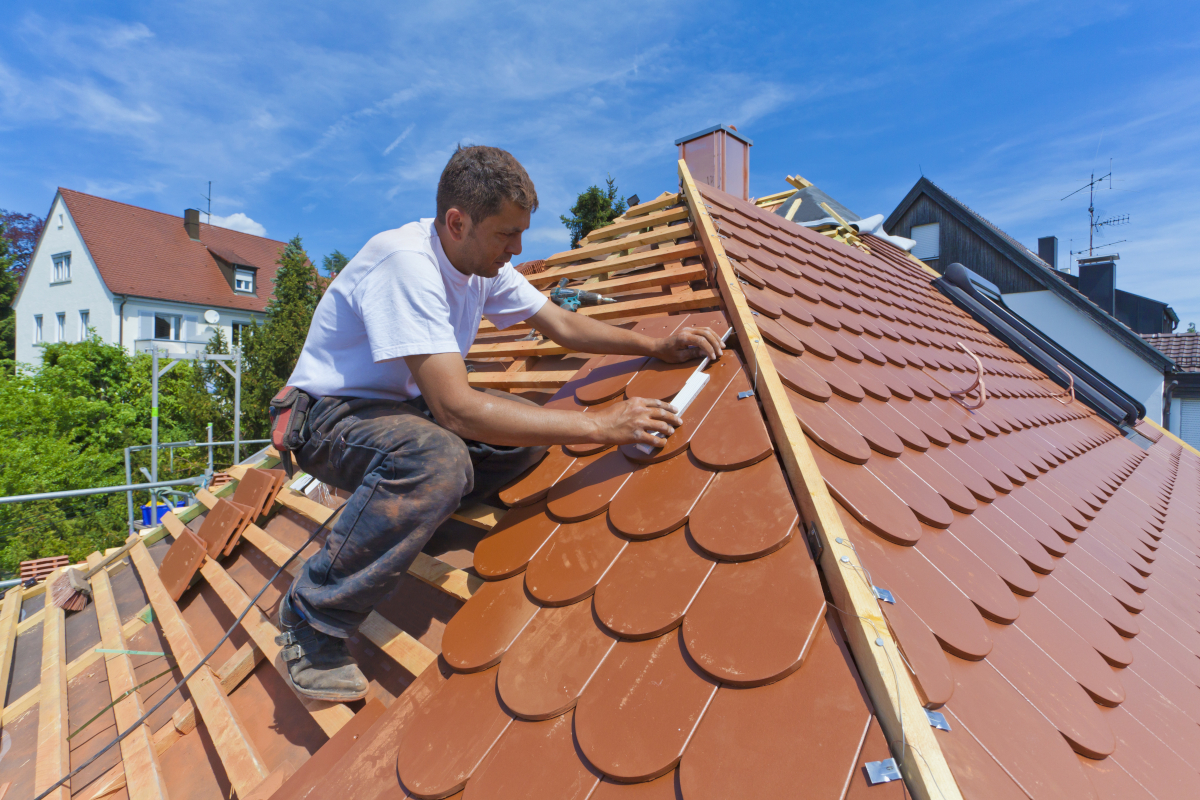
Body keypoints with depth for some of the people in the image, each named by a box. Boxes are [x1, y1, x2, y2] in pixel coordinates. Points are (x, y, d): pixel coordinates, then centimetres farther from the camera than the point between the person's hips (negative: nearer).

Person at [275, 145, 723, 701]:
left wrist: (658, 347, -5)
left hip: (406, 405, 8)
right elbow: (456, 408, -38)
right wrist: (598, 425, -38)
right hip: (330, 415, -7)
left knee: (532, 432, -10)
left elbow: (561, 324, 6)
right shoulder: (405, 263, -30)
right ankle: (311, 619, -17)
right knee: (439, 459, -38)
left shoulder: (483, 261, -4)